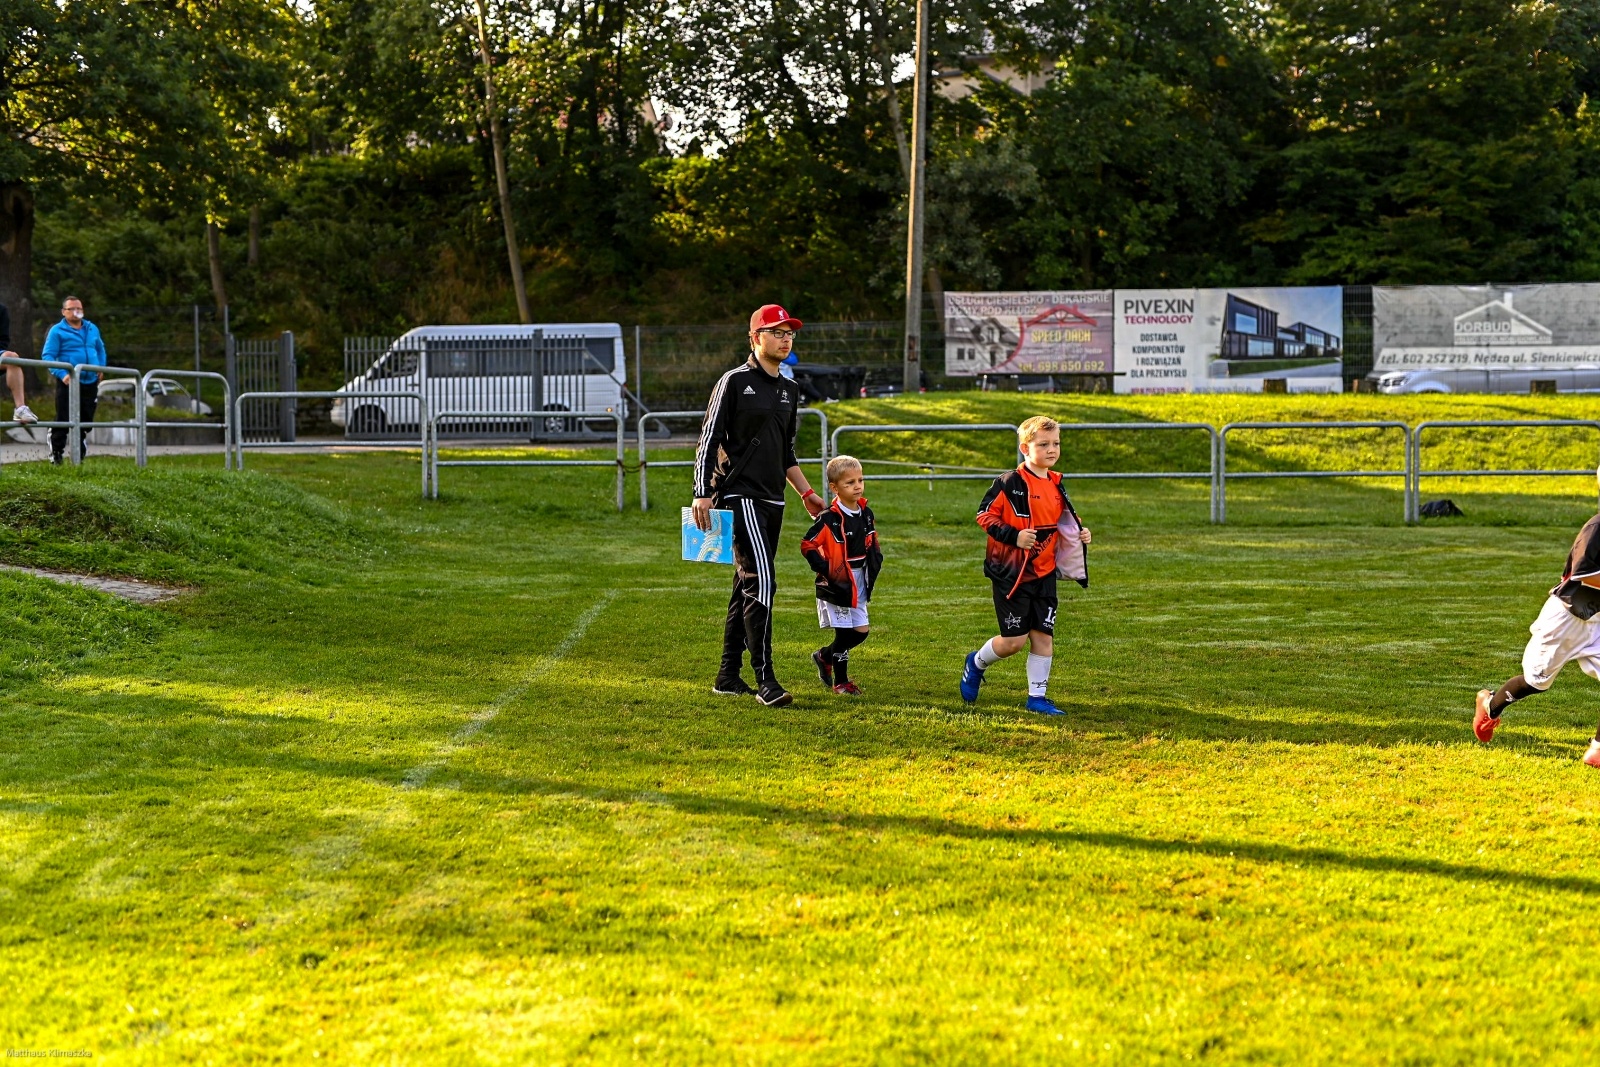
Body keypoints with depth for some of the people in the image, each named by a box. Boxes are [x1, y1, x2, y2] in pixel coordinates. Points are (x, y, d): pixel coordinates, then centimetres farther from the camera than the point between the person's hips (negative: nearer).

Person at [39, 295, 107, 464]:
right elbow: (47, 356, -9)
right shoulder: (57, 331, -4)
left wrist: (101, 368, 12)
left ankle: (79, 455, 25)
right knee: (63, 419, -7)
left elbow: (101, 349, 28)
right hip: (68, 382, -5)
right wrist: (62, 374, -21)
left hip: (90, 382, 5)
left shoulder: (92, 329, 13)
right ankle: (56, 454, 3)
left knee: (86, 420, 10)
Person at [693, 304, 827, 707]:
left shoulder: (789, 390, 18)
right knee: (760, 582, -17)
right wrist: (703, 493, -15)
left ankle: (728, 677, 18)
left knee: (747, 586, 11)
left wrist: (806, 493, 23)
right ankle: (765, 681, -18)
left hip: (773, 501, 8)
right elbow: (709, 439, -7)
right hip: (740, 496, -8)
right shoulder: (735, 382, -4)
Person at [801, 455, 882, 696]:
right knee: (844, 633, -2)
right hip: (836, 586, -7)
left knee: (861, 631, 9)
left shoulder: (866, 514, 5)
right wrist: (826, 570, -18)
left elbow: (873, 546, 18)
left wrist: (874, 566, 4)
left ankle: (824, 657, 31)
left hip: (859, 586, 7)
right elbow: (807, 546, -14)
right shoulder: (829, 519, -16)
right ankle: (840, 682, 13)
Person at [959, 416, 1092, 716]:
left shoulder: (1056, 485, 9)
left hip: (1044, 573, 6)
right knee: (1014, 640, -4)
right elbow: (985, 514, -12)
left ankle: (1037, 696, 13)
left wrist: (1079, 534, 4)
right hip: (1011, 573, -6)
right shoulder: (1010, 483, -13)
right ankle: (976, 663, 25)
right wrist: (1013, 536, -22)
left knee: (1044, 635, 3)